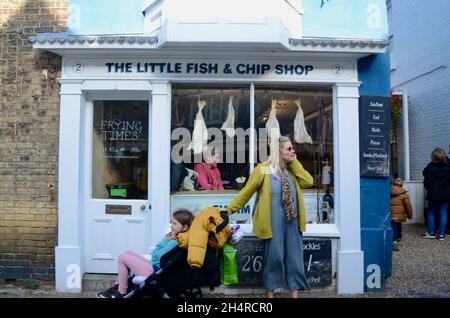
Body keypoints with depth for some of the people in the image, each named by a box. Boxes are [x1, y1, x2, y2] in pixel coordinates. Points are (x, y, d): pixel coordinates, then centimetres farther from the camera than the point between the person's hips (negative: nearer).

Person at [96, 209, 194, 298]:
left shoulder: (175, 242, -25)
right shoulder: (174, 238, 6)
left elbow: (156, 256, -22)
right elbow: (156, 251, 9)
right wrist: (165, 240, -6)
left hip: (155, 272, -10)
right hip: (154, 267, 10)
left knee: (123, 257, -2)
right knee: (128, 253, 18)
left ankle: (121, 292, 9)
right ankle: (117, 286, 21)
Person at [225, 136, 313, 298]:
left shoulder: (292, 170, 10)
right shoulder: (263, 170, -7)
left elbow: (308, 182, -3)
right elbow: (246, 192, -5)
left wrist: (294, 163, -1)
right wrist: (229, 209, -6)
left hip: (292, 223, 5)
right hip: (274, 224, -5)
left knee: (294, 258, 8)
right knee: (273, 257, 4)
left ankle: (295, 293, 19)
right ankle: (269, 292, 22)